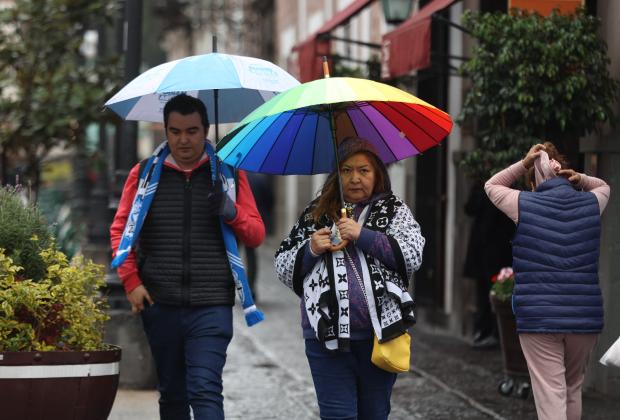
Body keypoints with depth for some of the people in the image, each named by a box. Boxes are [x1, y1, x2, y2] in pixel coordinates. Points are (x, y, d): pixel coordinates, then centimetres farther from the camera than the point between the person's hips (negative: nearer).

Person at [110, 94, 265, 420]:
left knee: (206, 391, -15)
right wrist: (131, 281, 0)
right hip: (159, 305, 2)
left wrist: (232, 213, -14)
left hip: (211, 307, -2)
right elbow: (120, 230, 11)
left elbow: (256, 235, 7)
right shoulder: (145, 174, 8)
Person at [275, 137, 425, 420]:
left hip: (381, 332, 0)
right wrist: (310, 251, -6)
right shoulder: (316, 214, 13)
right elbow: (283, 267, 14)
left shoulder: (394, 210, 9)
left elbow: (413, 255, -6)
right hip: (328, 334, 0)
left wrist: (363, 236, -13)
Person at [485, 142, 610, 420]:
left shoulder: (524, 204, 0)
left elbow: (491, 186, 20)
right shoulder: (591, 204, 7)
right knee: (573, 389, 20)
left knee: (551, 396, -6)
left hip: (538, 317, -3)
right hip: (585, 316, 3)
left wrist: (523, 164, 11)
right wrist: (580, 178, 13)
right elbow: (603, 186, 31)